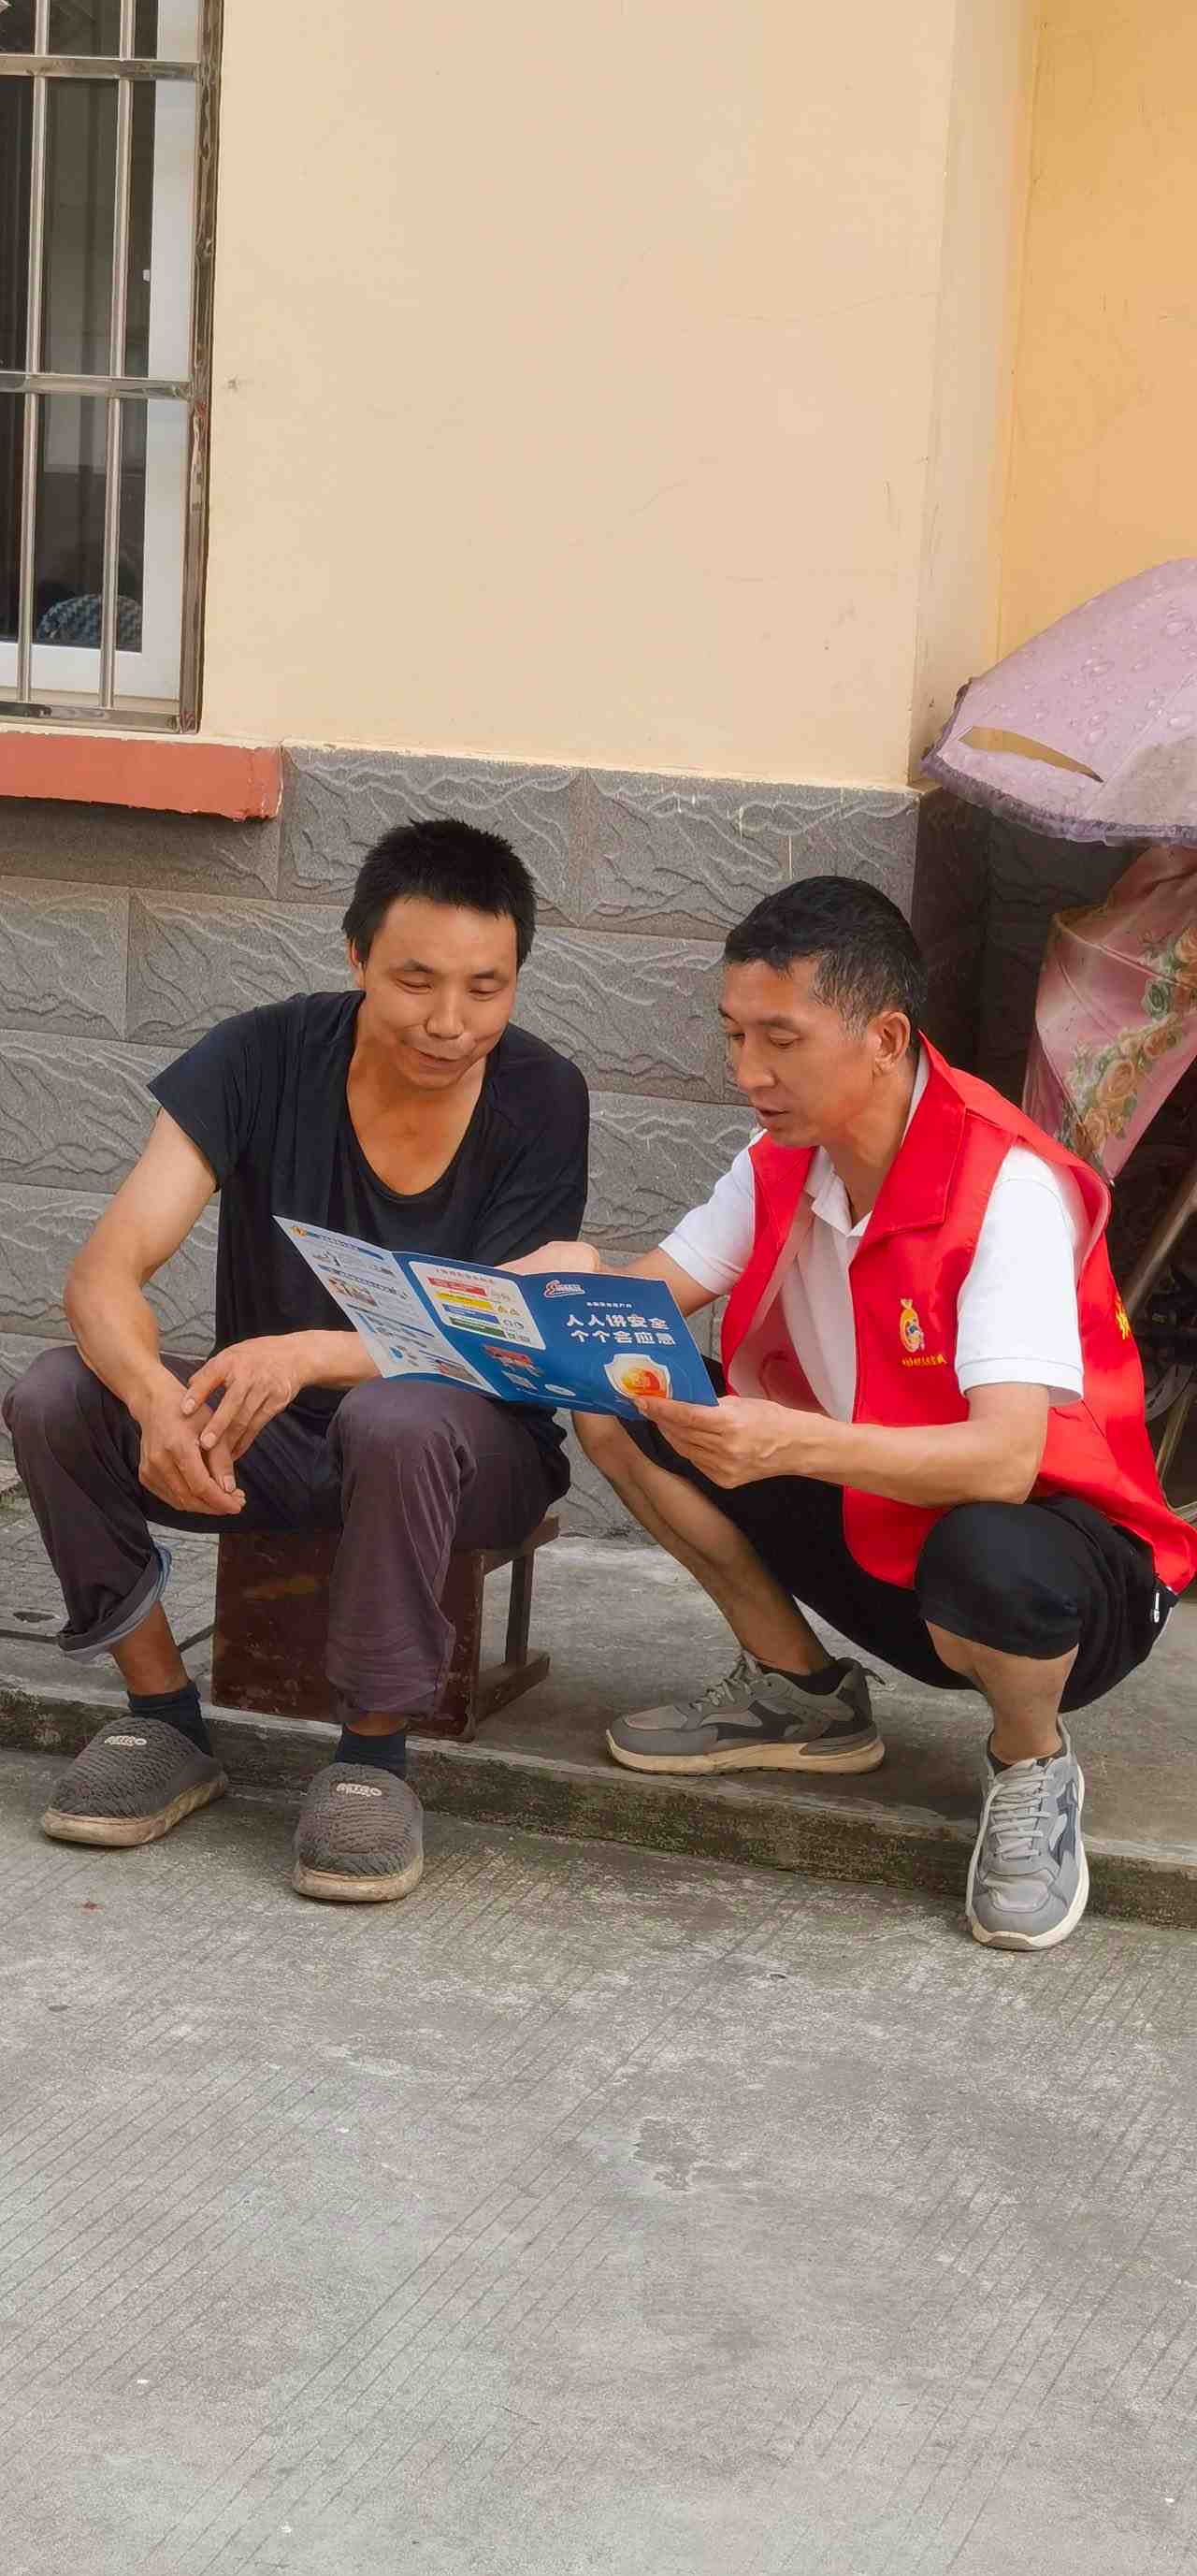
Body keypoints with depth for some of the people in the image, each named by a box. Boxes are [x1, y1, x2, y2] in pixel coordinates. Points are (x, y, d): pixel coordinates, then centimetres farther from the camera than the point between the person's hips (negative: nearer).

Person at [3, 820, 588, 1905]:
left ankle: (371, 1760, -19)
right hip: (274, 1444, 3)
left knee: (396, 1418, -38)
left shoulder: (541, 1099, -14)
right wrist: (158, 1398, -43)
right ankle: (165, 1721, -6)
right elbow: (107, 1268, -19)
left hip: (473, 1452, -2)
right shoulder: (263, 1058, -12)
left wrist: (309, 1353, -40)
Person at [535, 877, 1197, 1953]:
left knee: (990, 1557, -43)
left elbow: (1003, 1459, -37)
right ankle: (802, 1691, 10)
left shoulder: (1009, 1184, -26)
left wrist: (794, 1443, -51)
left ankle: (1031, 1765, -5)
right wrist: (578, 1283, -30)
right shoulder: (783, 1163, -3)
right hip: (866, 1526, 7)